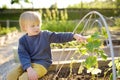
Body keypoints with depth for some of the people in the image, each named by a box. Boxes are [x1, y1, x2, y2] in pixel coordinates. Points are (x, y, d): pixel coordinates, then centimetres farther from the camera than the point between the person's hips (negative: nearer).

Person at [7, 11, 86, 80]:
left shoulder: (45, 35, -1)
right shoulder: (23, 40, -1)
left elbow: (59, 36, -4)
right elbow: (23, 56, -11)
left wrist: (74, 36, -19)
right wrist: (29, 69, -27)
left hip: (41, 64, -3)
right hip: (27, 64, 4)